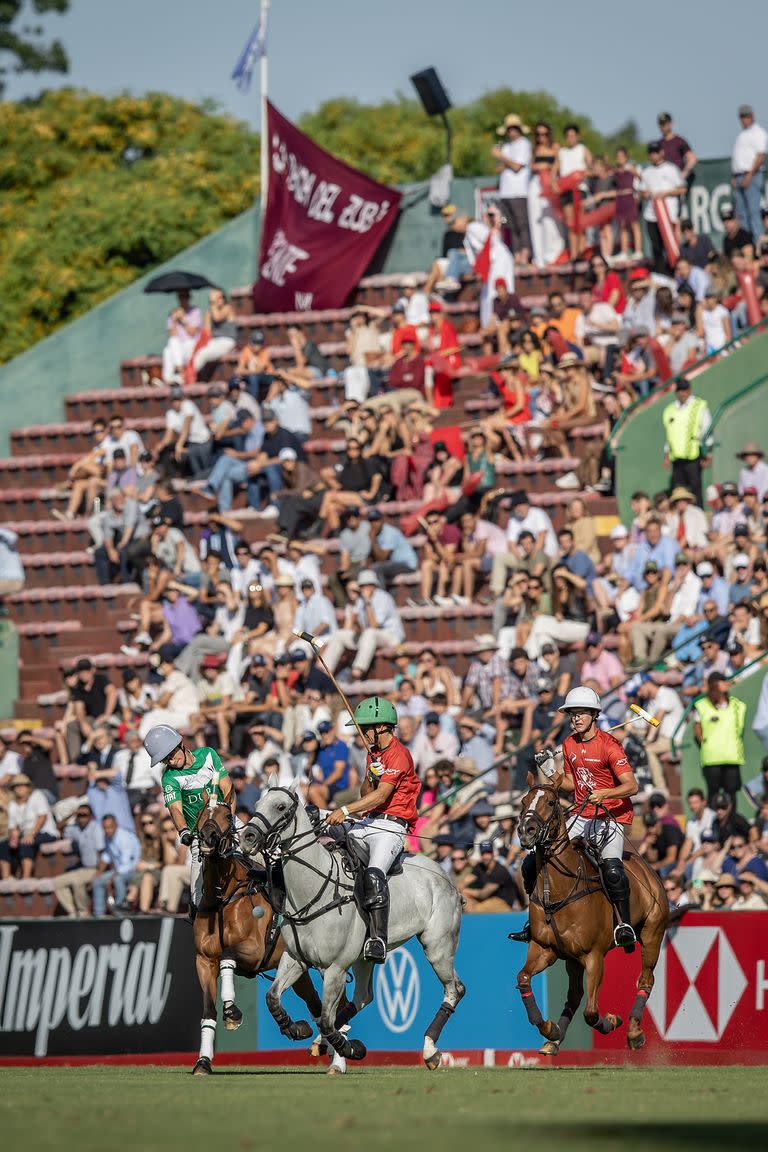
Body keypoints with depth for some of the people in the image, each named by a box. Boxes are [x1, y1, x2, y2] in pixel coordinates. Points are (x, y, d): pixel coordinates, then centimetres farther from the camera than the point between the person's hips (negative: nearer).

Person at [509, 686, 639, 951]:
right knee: (532, 863, 1)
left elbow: (632, 786, -20)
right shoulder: (569, 744, 8)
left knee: (611, 868, -34)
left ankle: (625, 925, -20)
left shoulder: (608, 745, -14)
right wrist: (551, 772, 0)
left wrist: (604, 793, -36)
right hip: (581, 817, 7)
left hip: (611, 817, -7)